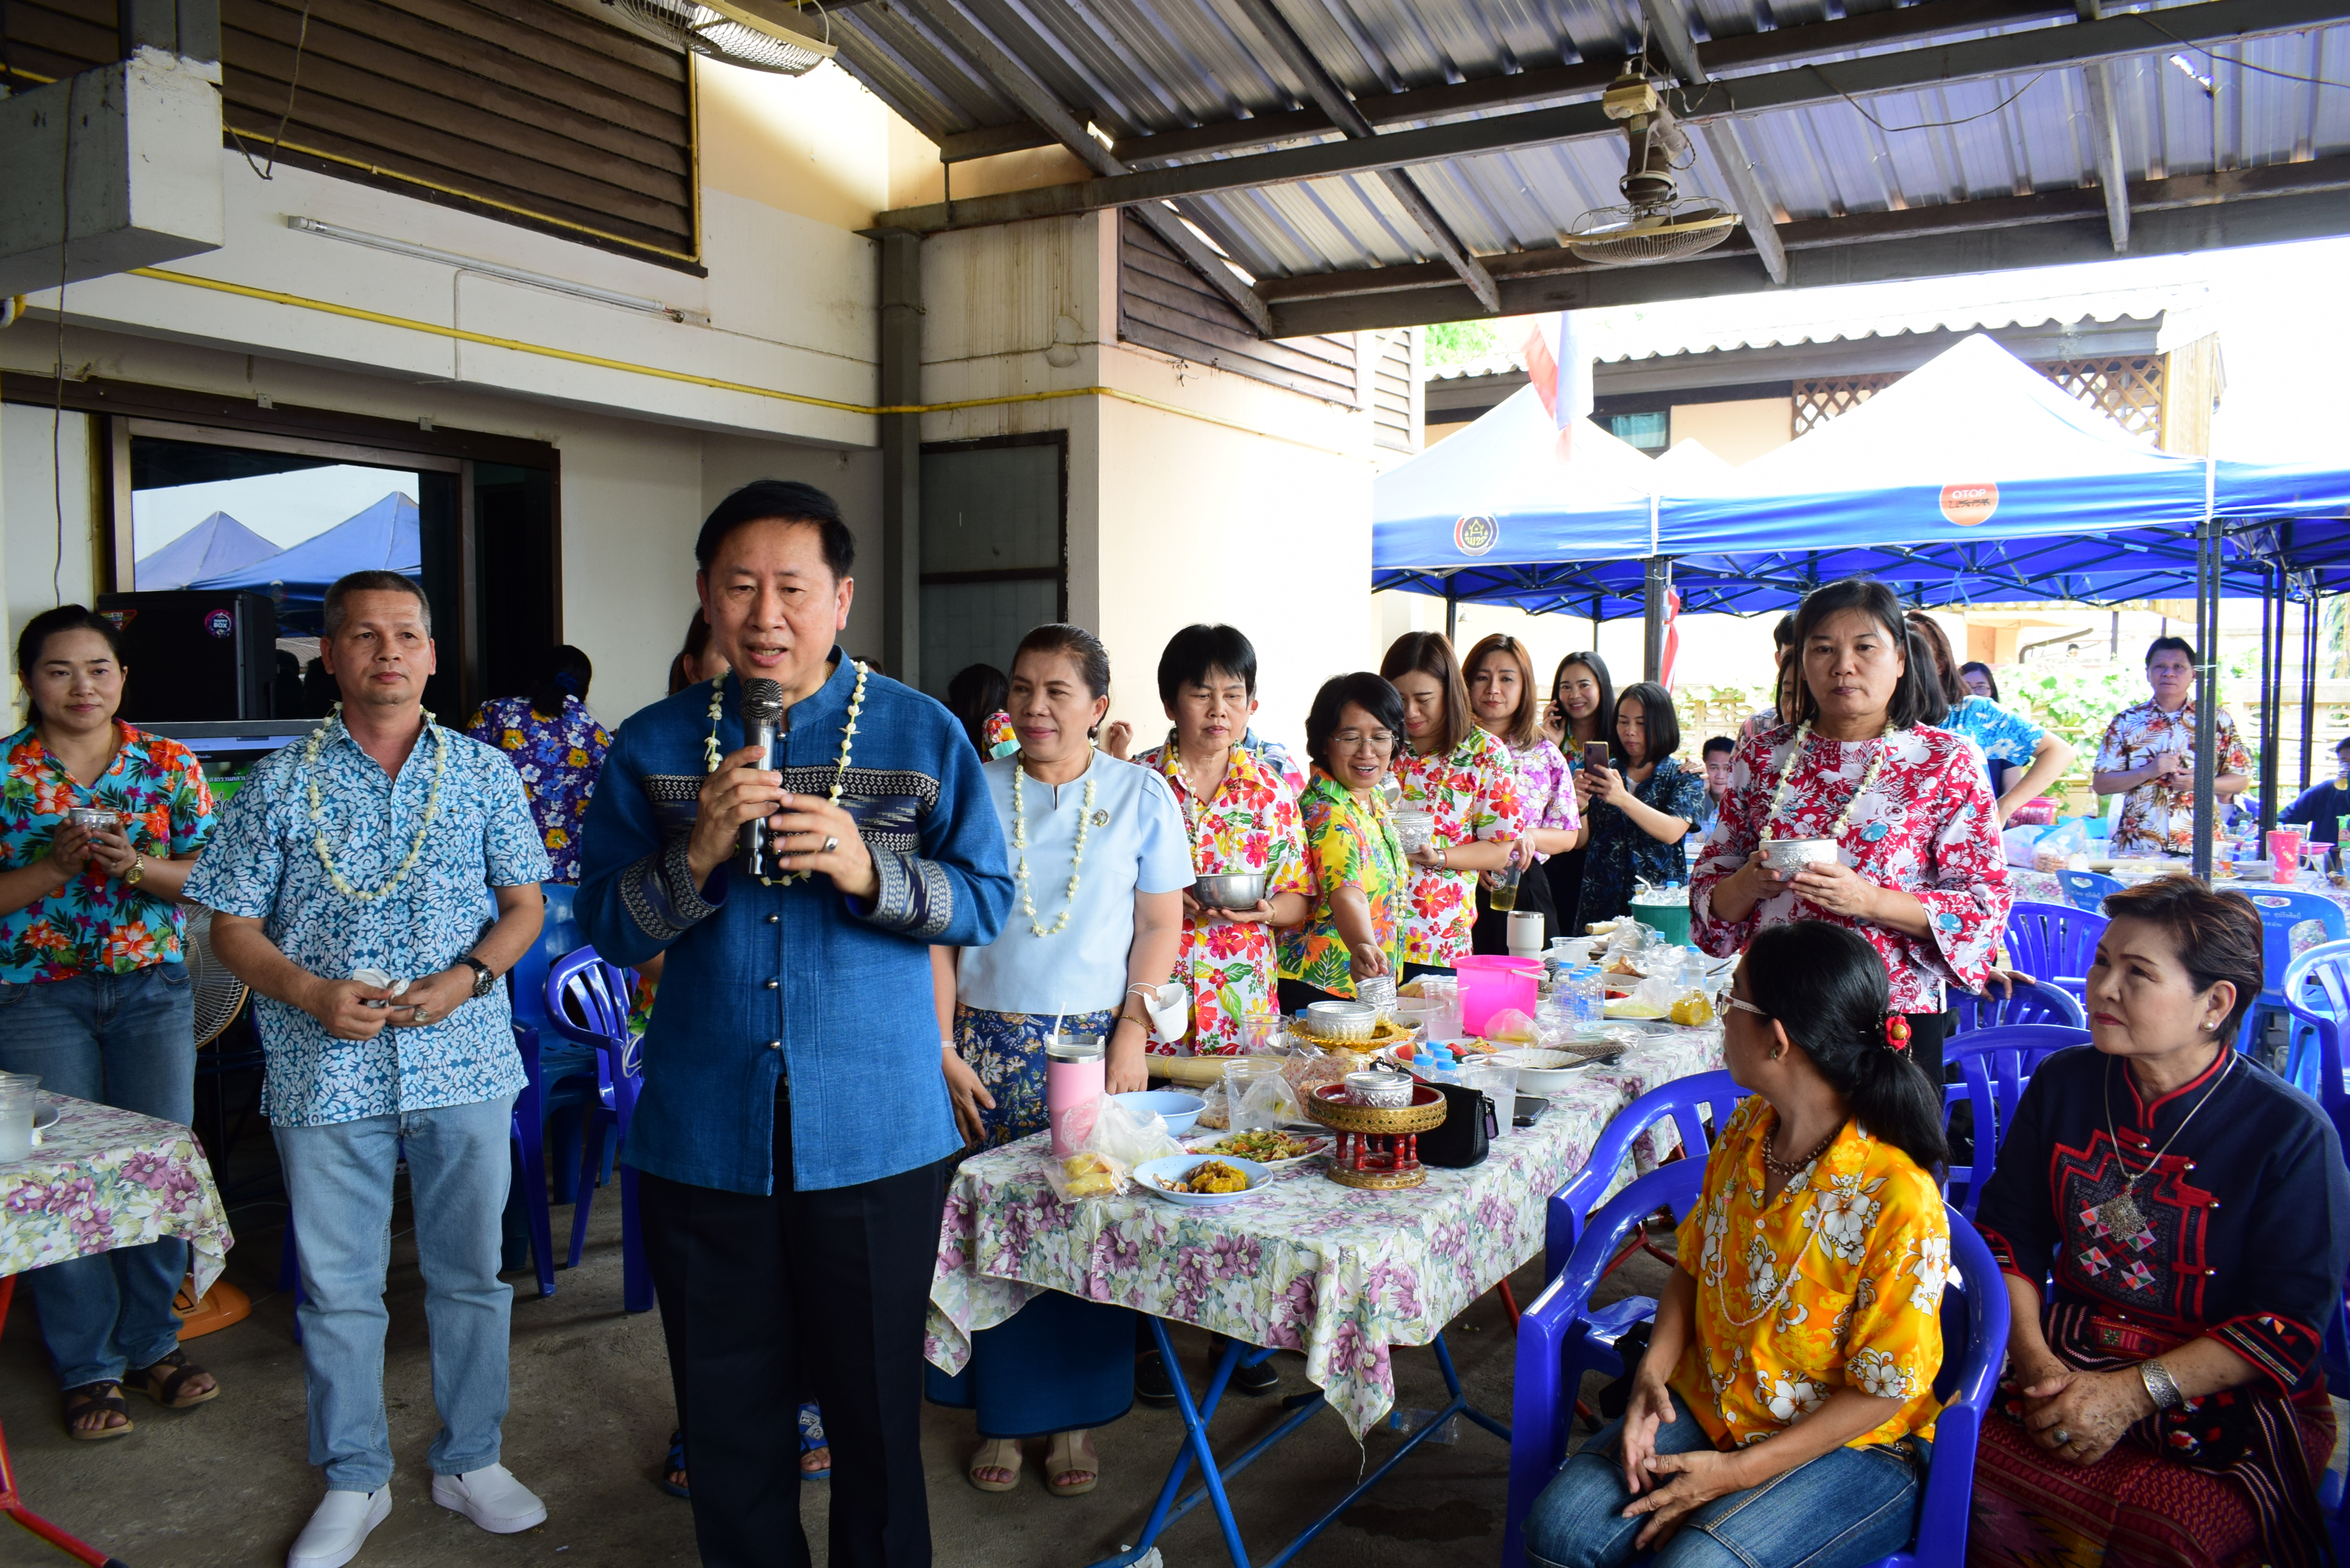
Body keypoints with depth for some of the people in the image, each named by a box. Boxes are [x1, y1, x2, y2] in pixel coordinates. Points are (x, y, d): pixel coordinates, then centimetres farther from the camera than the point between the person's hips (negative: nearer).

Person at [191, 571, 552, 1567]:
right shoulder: (279, 784, 2)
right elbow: (233, 927, 4)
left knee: (470, 1274, 11)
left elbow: (525, 905, 6)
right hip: (326, 1073, 0)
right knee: (337, 1287, 10)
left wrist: (468, 978, -12)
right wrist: (312, 994, -14)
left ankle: (470, 1462, 29)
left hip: (465, 1064, 1)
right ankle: (354, 1483, 29)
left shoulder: (484, 772, 4)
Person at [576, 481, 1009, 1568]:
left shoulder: (922, 734, 0)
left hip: (875, 1135, -1)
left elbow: (987, 898, -1)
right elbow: (606, 928, 3)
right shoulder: (653, 745, 4)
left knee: (876, 1405, 11)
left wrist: (868, 872, -19)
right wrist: (696, 854, -16)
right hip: (703, 1135, 2)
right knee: (727, 1410, 15)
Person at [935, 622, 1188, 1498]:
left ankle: (1075, 1418, 20)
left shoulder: (1141, 794, 2)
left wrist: (1132, 1032, -7)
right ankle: (999, 1413, 21)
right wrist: (941, 1047, -5)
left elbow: (1161, 923, 3)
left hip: (1094, 1042, 0)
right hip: (989, 1043, 1)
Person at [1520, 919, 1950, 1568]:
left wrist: (1737, 1472, -18)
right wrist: (1653, 1374, -6)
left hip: (1848, 1447, -5)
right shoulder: (1745, 1130, -1)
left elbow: (1882, 1391, -17)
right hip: (1706, 1406, 6)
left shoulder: (1898, 1197, -23)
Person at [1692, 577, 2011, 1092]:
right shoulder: (1761, 756, 6)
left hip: (1897, 1015, -2)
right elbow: (1708, 888, 9)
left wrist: (1867, 899, -19)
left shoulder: (1946, 761, -2)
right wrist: (1750, 882, -13)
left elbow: (1987, 904, -5)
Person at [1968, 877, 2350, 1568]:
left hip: (2226, 1398, -3)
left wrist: (2133, 1394, -16)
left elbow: (2292, 1323, -10)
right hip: (2068, 1366, 3)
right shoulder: (2062, 1083, 4)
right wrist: (2033, 1356, -6)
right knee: (1964, 1468, -23)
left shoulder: (2292, 1132, -9)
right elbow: (2008, 1231, 9)